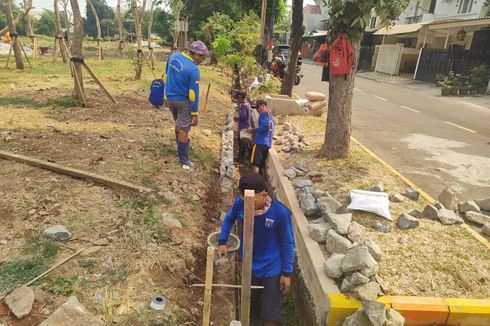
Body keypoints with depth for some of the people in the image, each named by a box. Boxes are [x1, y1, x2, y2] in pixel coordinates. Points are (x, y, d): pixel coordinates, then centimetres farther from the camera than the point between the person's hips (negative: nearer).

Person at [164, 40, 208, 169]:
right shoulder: (193, 69, -23)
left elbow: (166, 76, 12)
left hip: (169, 98, 8)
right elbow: (193, 94, -21)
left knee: (178, 124, 24)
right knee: (184, 130, 1)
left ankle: (180, 150, 40)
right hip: (183, 102, -7)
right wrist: (195, 114, -14)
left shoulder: (173, 56, 0)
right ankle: (184, 161, 9)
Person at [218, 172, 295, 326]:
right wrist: (222, 242, -3)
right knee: (249, 306, 26)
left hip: (272, 269, -3)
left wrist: (287, 272, -9)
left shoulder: (280, 212, -28)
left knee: (270, 313, 12)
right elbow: (229, 218, 4)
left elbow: (287, 243, -15)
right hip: (249, 265, 4)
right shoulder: (240, 203, -20)